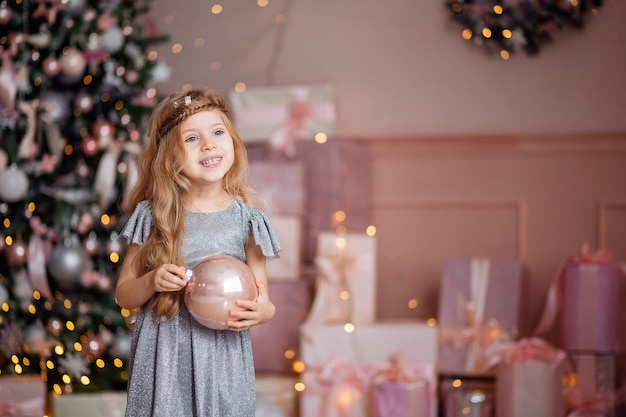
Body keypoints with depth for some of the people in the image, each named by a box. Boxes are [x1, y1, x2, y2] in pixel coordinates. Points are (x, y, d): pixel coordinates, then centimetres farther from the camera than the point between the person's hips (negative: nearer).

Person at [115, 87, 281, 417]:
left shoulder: (246, 219, -1)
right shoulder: (153, 216, -1)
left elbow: (261, 297, 5)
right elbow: (123, 295, 5)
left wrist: (264, 311, -17)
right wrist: (151, 282, -15)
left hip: (222, 356, 0)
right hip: (161, 355, 0)